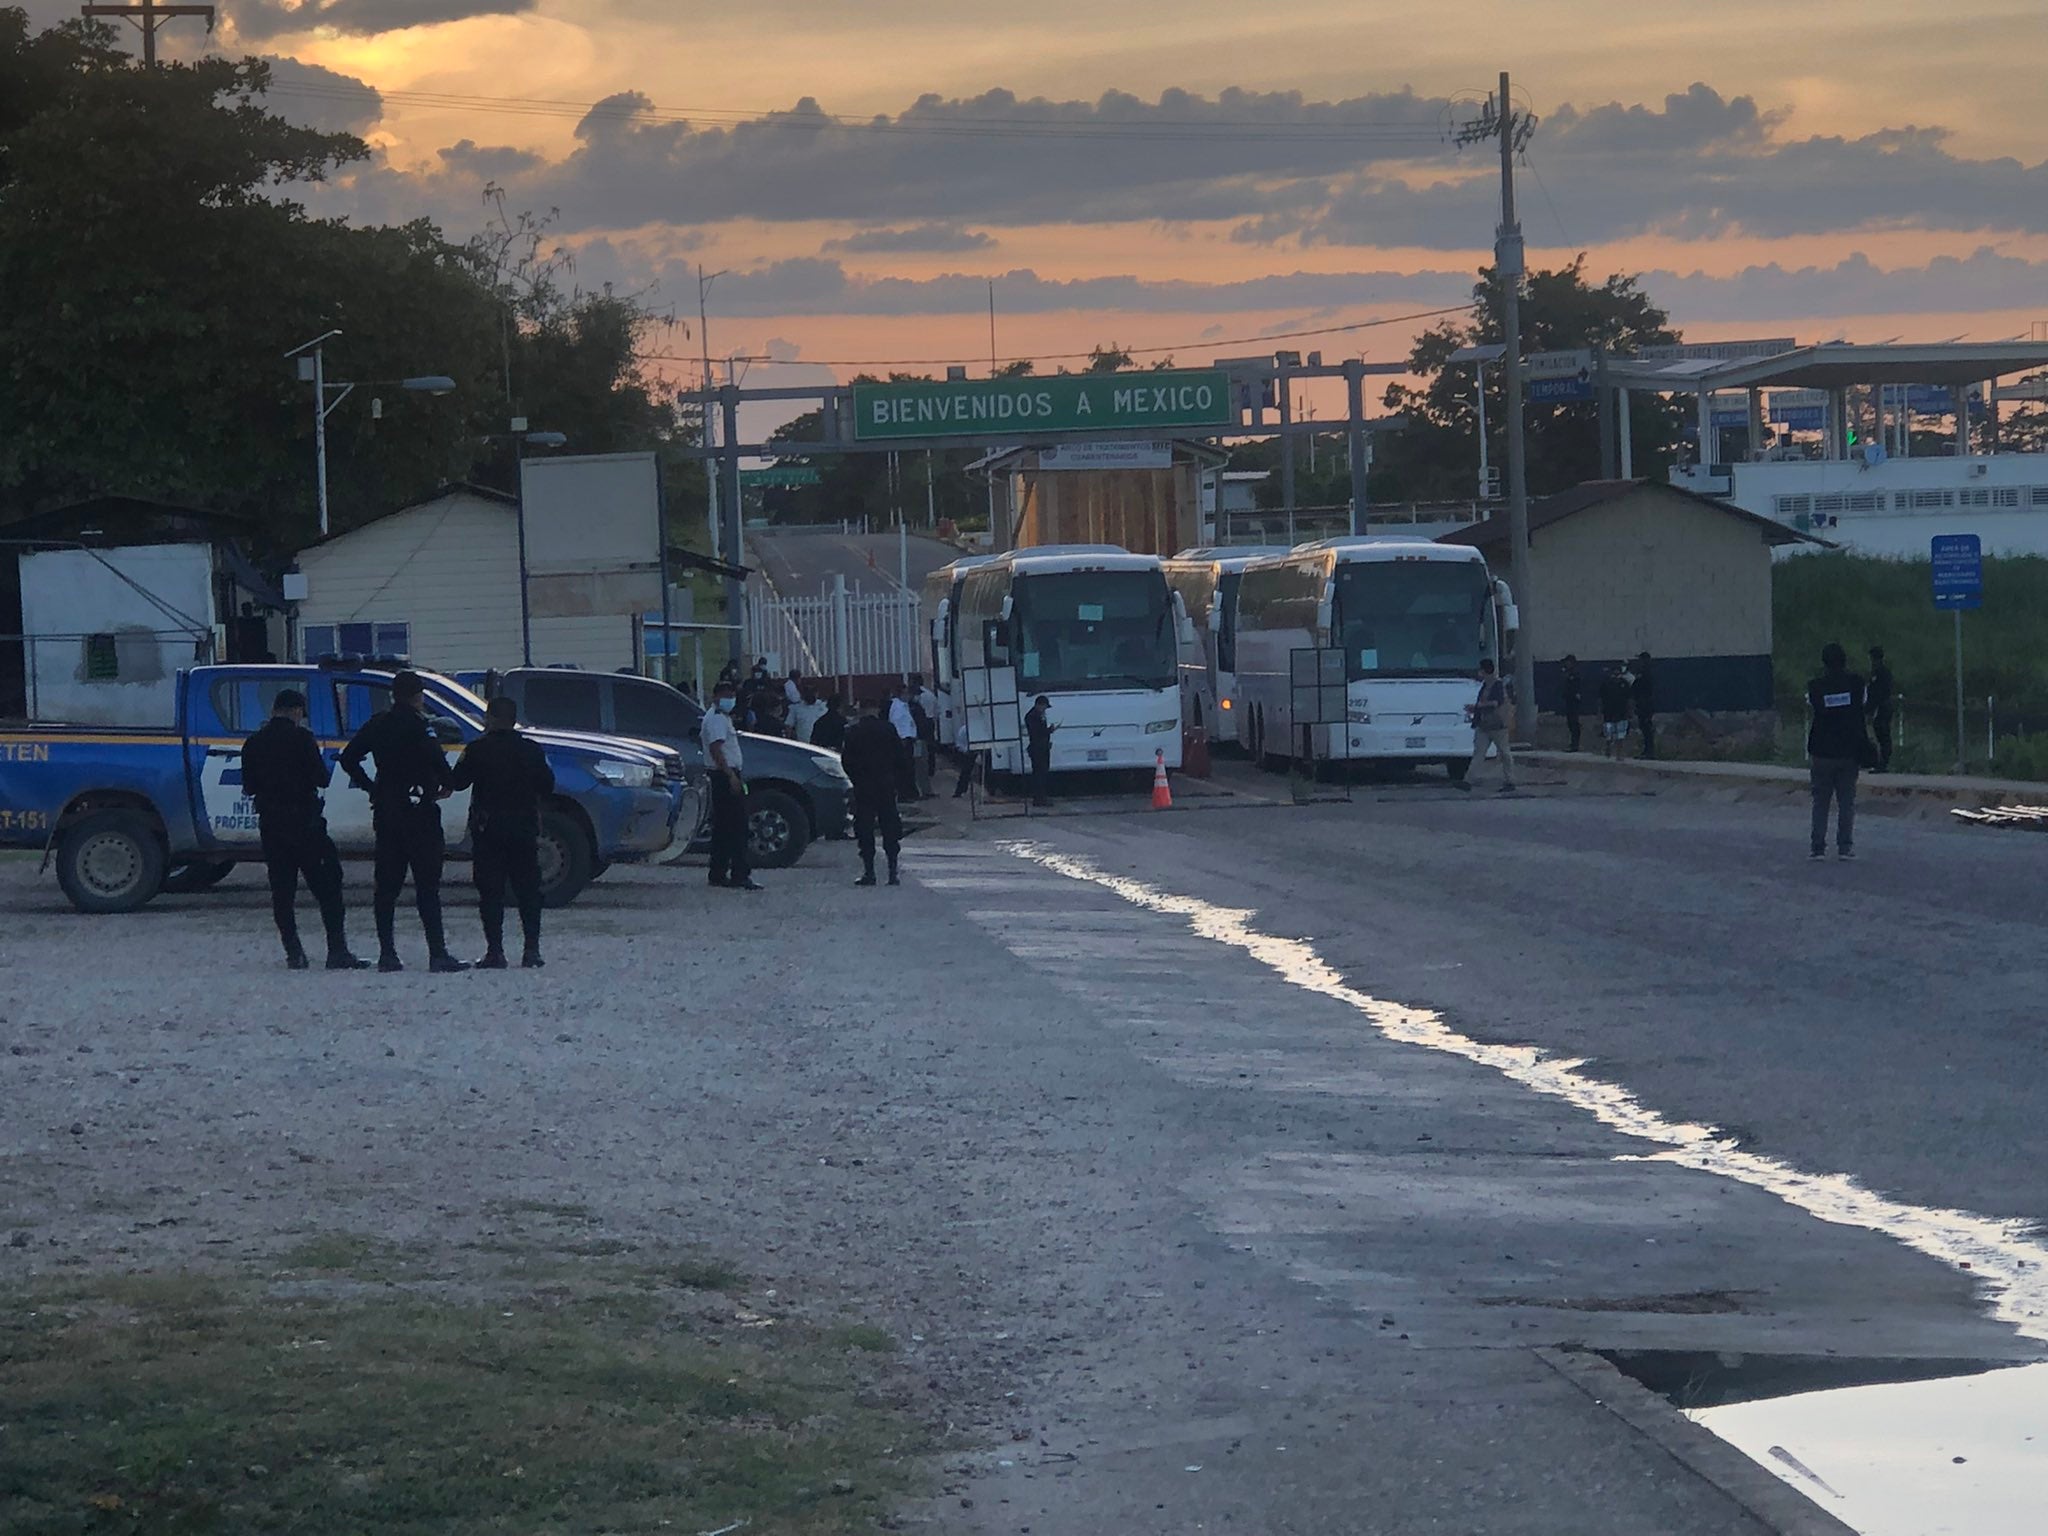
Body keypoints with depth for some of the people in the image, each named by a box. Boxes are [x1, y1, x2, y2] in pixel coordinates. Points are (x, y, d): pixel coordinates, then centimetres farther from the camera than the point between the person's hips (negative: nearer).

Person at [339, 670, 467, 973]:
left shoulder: (378, 724, 10)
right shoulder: (416, 725, -11)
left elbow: (348, 758, 14)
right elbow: (435, 760, -20)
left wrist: (370, 787, 18)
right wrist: (446, 784, -2)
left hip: (385, 812, 6)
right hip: (417, 809, -6)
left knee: (387, 885, 10)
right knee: (427, 884, -7)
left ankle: (387, 953, 8)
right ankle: (438, 953, -11)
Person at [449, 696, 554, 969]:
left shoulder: (478, 750, -7)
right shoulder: (532, 751, 2)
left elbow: (457, 782, -4)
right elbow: (547, 787, 8)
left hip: (488, 827, -3)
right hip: (525, 828, 3)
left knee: (491, 891, 0)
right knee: (528, 890, 8)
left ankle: (495, 951, -6)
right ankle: (532, 950, 3)